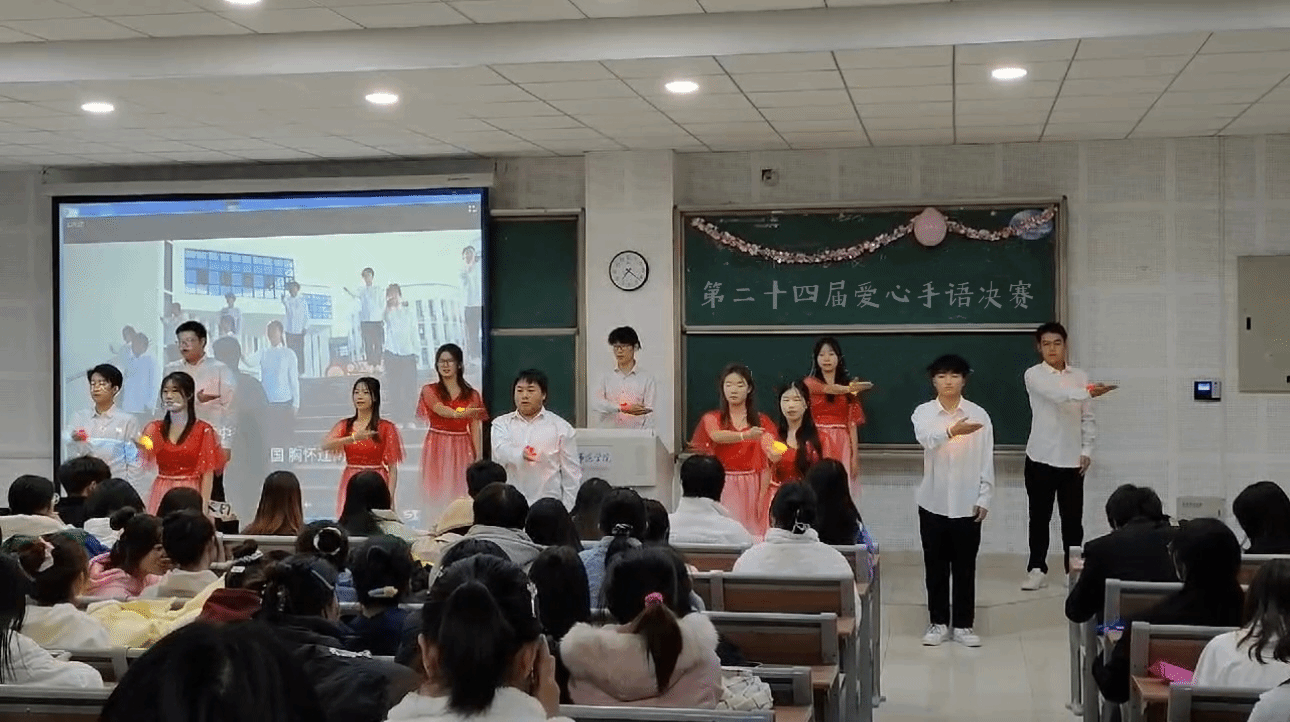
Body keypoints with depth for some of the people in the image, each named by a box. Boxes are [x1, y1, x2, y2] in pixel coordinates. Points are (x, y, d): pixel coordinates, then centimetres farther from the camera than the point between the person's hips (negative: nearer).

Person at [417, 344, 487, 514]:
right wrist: (459, 413, -37)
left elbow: (475, 429, 6)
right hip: (437, 449, -1)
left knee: (461, 496, -3)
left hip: (462, 451, 1)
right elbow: (441, 410, -16)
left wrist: (478, 459, -4)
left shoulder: (472, 395, 10)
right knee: (437, 494, -5)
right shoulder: (429, 391, 6)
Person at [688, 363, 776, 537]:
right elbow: (717, 436, -15)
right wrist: (746, 435, -33)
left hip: (751, 489, 0)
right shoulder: (712, 419, 8)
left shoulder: (762, 422, 8)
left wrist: (763, 496, -12)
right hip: (722, 488, 0)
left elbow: (767, 463, 1)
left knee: (751, 534, -6)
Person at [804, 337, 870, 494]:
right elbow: (830, 389, -14)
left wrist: (855, 455, -2)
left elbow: (852, 423, 4)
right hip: (817, 443, -1)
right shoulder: (809, 383, 7)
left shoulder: (850, 387, 10)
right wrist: (850, 388, -4)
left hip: (842, 445, 1)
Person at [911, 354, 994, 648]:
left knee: (965, 567, 7)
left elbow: (986, 461, 0)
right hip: (934, 502, 0)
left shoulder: (978, 414, -1)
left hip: (967, 503, 0)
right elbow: (926, 437, -25)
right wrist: (952, 430, -43)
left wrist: (984, 498, -4)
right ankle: (938, 623, 19)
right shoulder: (923, 413, -2)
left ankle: (963, 624, 16)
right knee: (935, 566, 8)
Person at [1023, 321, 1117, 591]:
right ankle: (1037, 570, 13)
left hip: (1072, 459, 2)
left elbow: (1087, 418, 9)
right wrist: (1088, 393, -41)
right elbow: (1057, 394, -26)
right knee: (1039, 516, 5)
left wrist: (1086, 450, -1)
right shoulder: (1034, 375, -6)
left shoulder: (1080, 377, 6)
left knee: (1072, 518, 5)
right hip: (1041, 457, -2)